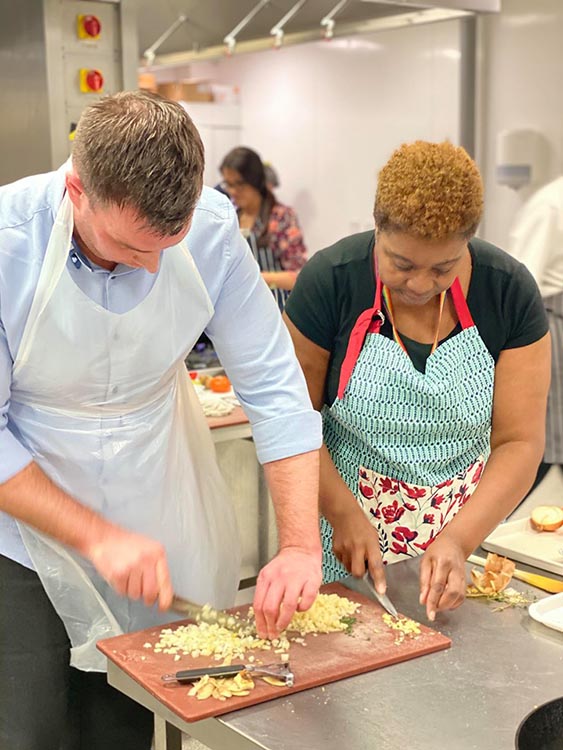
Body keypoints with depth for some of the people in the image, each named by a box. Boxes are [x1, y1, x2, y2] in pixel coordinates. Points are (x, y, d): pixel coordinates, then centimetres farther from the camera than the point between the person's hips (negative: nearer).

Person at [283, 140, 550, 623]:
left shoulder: (509, 291, -12)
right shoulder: (330, 281, -16)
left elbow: (519, 442, -11)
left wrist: (459, 540, -23)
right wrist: (343, 512, -20)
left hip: (466, 524, 2)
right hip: (350, 521, -1)